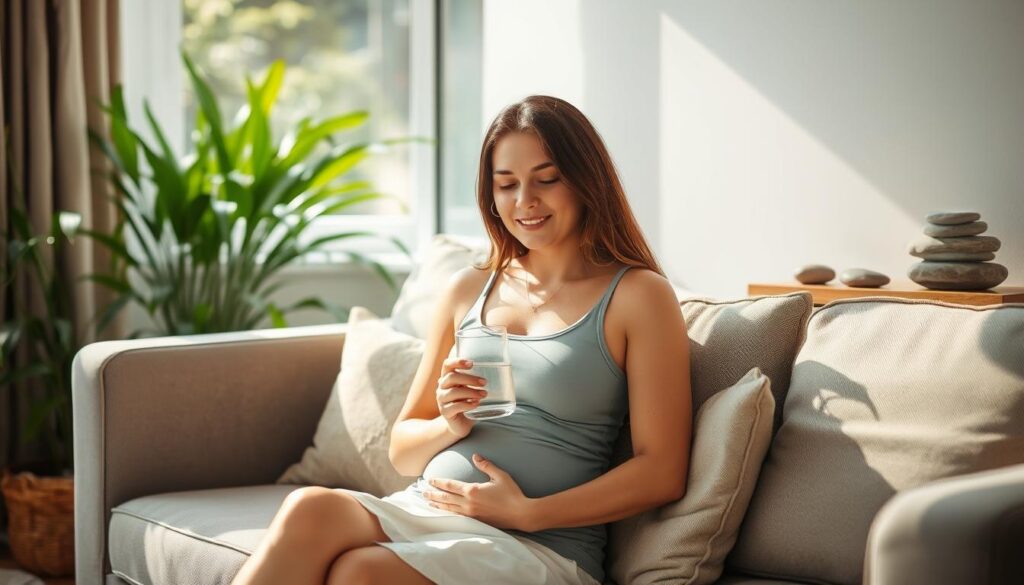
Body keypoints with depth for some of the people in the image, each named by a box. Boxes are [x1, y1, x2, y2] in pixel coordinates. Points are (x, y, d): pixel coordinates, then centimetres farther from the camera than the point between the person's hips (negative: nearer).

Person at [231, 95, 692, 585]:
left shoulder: (638, 295, 2)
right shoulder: (467, 289, 17)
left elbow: (662, 474, -5)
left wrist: (527, 512, -12)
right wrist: (451, 425, -3)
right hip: (421, 510, 5)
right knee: (310, 508, -29)